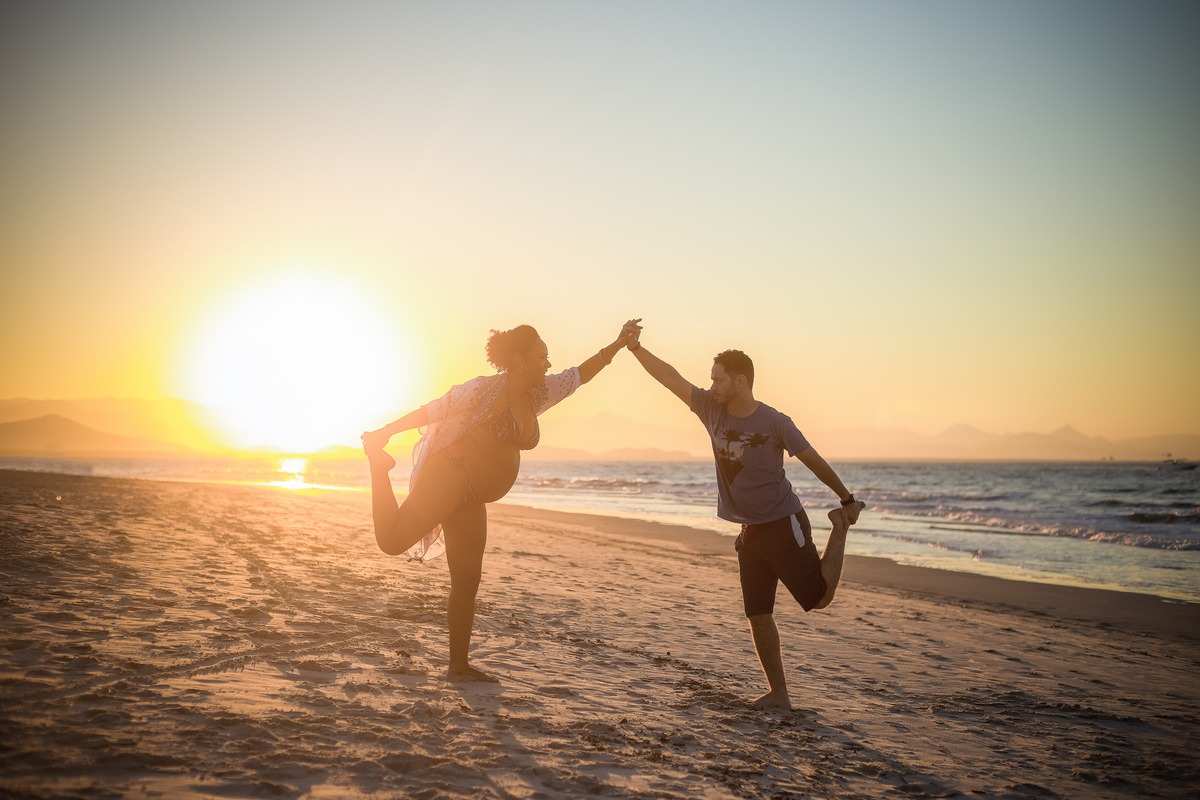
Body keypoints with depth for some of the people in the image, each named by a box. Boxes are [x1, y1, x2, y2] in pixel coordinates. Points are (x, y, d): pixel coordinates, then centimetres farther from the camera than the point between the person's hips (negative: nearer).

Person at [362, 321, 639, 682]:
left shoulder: (535, 394, 15)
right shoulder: (486, 388, -8)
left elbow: (579, 375, 23)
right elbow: (433, 410, -7)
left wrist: (617, 345, 20)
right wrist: (386, 431, -9)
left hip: (471, 500, 8)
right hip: (449, 477, -8)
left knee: (467, 582, 9)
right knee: (392, 541, -19)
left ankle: (458, 666, 17)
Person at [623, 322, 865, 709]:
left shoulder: (774, 423, -14)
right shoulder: (712, 408, -1)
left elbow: (813, 460, -5)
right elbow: (671, 377, -3)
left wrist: (847, 499, 4)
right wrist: (635, 347, -13)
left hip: (783, 524, -5)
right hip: (750, 530, 5)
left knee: (819, 597, 0)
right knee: (758, 616, 6)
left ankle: (839, 528, 23)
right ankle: (778, 694, 18)